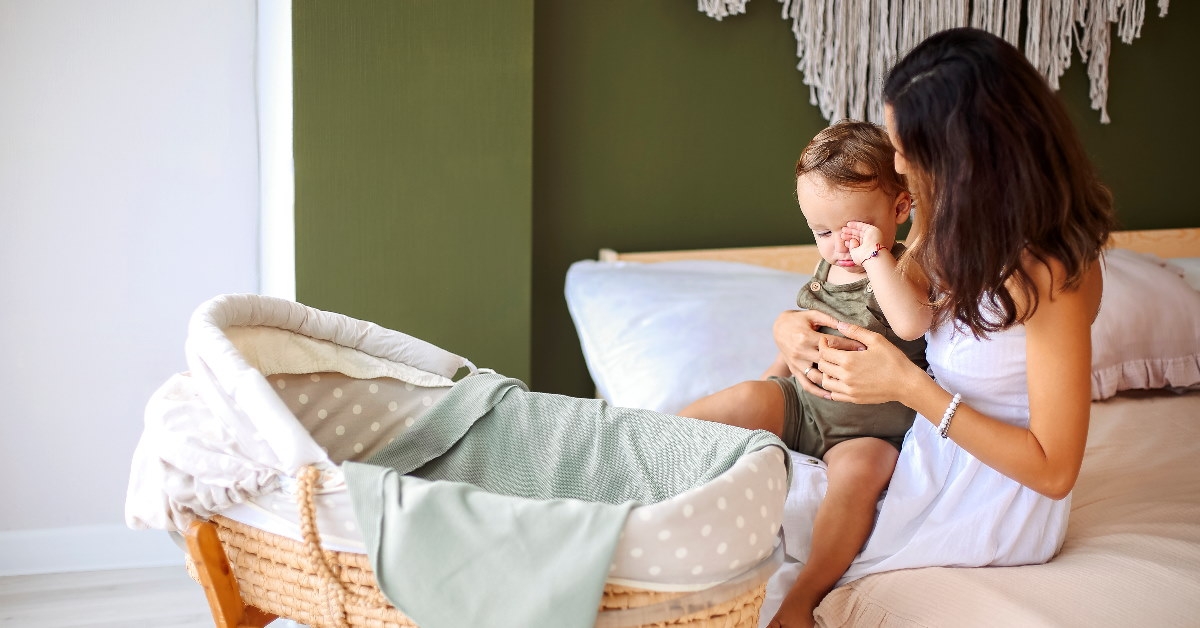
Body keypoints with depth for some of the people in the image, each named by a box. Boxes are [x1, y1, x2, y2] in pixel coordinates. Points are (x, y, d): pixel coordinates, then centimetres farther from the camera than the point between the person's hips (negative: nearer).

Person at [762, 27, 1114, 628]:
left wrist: (911, 388, -26)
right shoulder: (954, 221, -4)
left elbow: (1054, 470, -23)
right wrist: (791, 325, -12)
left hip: (997, 502, -7)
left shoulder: (1049, 273, -26)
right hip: (931, 455, 7)